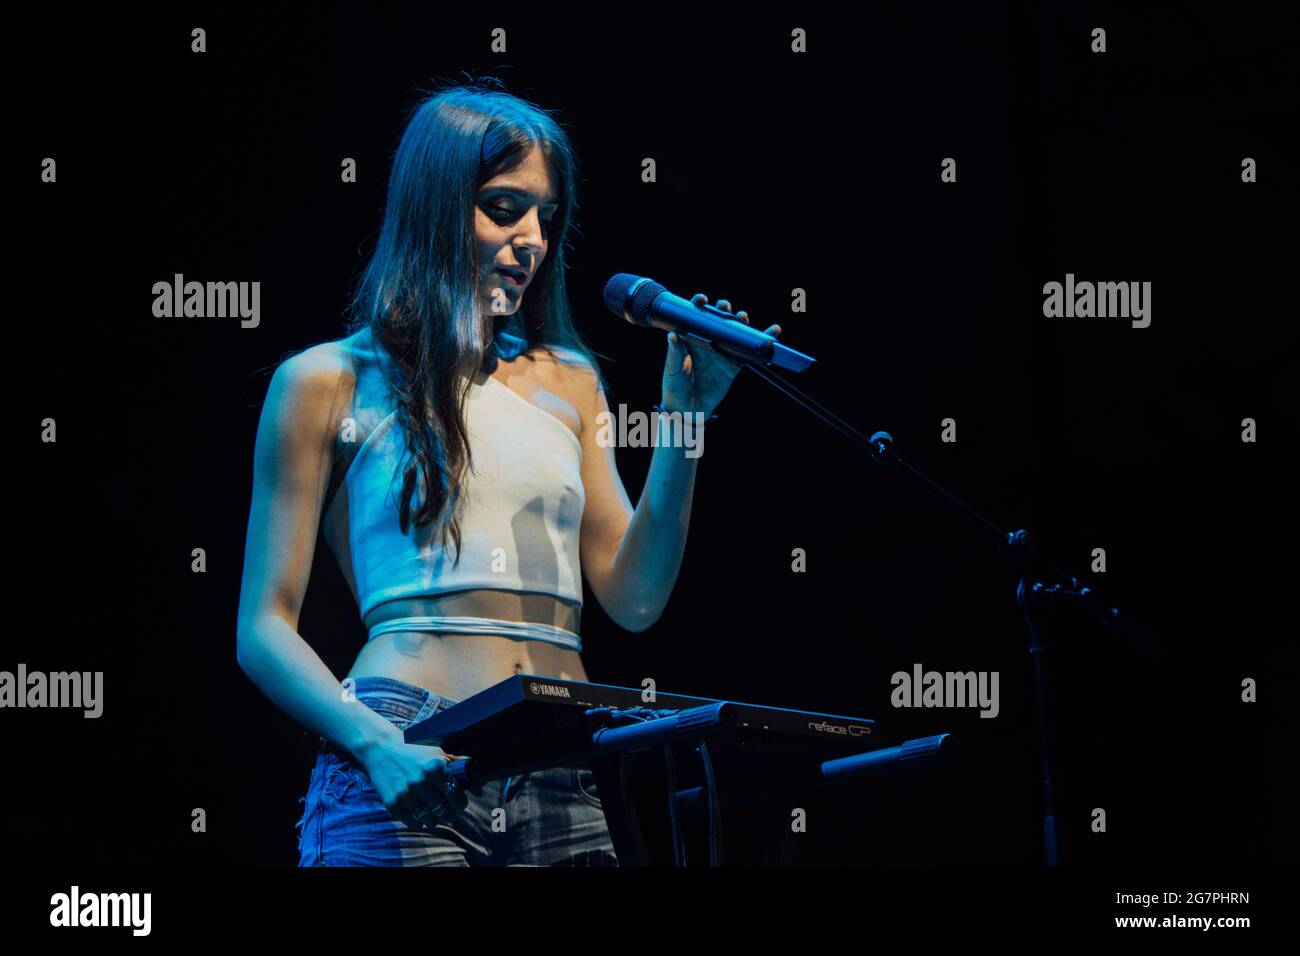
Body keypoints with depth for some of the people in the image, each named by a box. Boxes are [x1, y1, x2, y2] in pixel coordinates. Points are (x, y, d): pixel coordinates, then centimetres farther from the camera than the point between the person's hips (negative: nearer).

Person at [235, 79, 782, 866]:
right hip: (410, 774, -4)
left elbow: (635, 599, 11)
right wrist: (381, 747, -15)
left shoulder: (568, 382, 18)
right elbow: (265, 631, 1)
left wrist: (683, 420, 3)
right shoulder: (330, 382, 5)